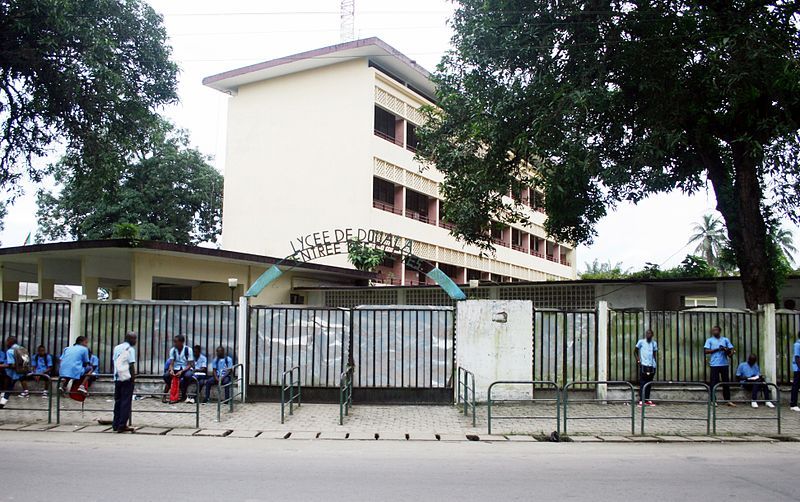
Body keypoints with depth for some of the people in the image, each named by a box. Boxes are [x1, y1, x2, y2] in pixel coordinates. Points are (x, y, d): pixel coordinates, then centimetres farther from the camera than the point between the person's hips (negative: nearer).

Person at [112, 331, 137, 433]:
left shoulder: (116, 348, 13)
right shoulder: (130, 349, -7)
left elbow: (113, 363, 16)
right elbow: (131, 365, -12)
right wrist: (133, 376, -6)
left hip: (117, 378, 7)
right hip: (127, 378, -7)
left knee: (117, 401, 12)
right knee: (126, 402, -2)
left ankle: (116, 425, 14)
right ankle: (122, 425, -4)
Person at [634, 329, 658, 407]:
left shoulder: (654, 343, 11)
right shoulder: (641, 342, 0)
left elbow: (654, 354, 19)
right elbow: (635, 351, 7)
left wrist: (654, 363, 11)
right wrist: (638, 359, -5)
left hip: (652, 366, 4)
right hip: (643, 365, -4)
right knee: (642, 383, -6)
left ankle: (647, 400, 15)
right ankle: (641, 401, -6)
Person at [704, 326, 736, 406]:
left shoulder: (725, 340, 12)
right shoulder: (709, 340, 6)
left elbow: (731, 349, 9)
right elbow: (706, 351, -3)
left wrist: (730, 352, -14)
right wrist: (717, 349, -12)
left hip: (724, 364, 2)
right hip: (714, 364, -2)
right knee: (714, 383, -1)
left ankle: (728, 400, 12)